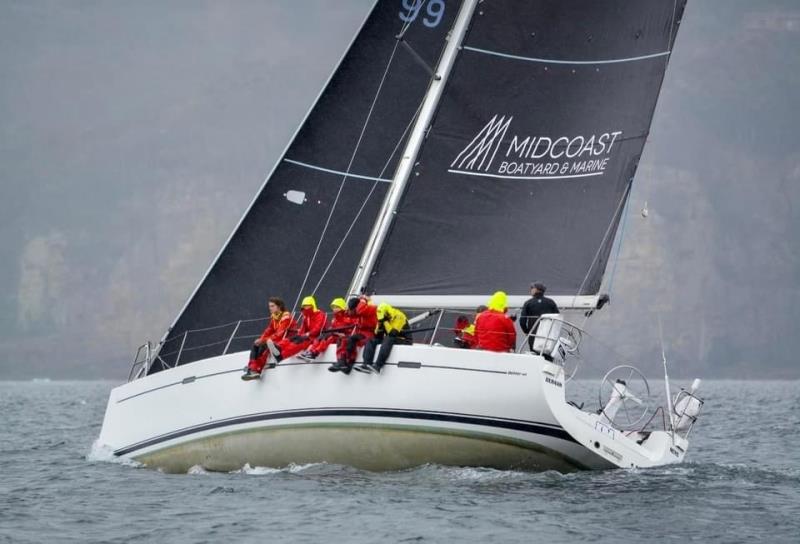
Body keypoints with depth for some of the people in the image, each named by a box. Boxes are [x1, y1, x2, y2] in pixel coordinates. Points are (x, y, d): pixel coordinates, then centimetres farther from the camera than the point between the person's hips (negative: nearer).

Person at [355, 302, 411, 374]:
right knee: (371, 341, -7)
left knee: (388, 339, -36)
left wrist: (386, 322, -24)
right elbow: (377, 336, 7)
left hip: (404, 340, -8)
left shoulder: (399, 317, -14)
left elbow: (393, 333, -27)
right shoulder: (383, 319, 7)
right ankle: (366, 365, -27)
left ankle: (377, 366, -48)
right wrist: (379, 326, -9)